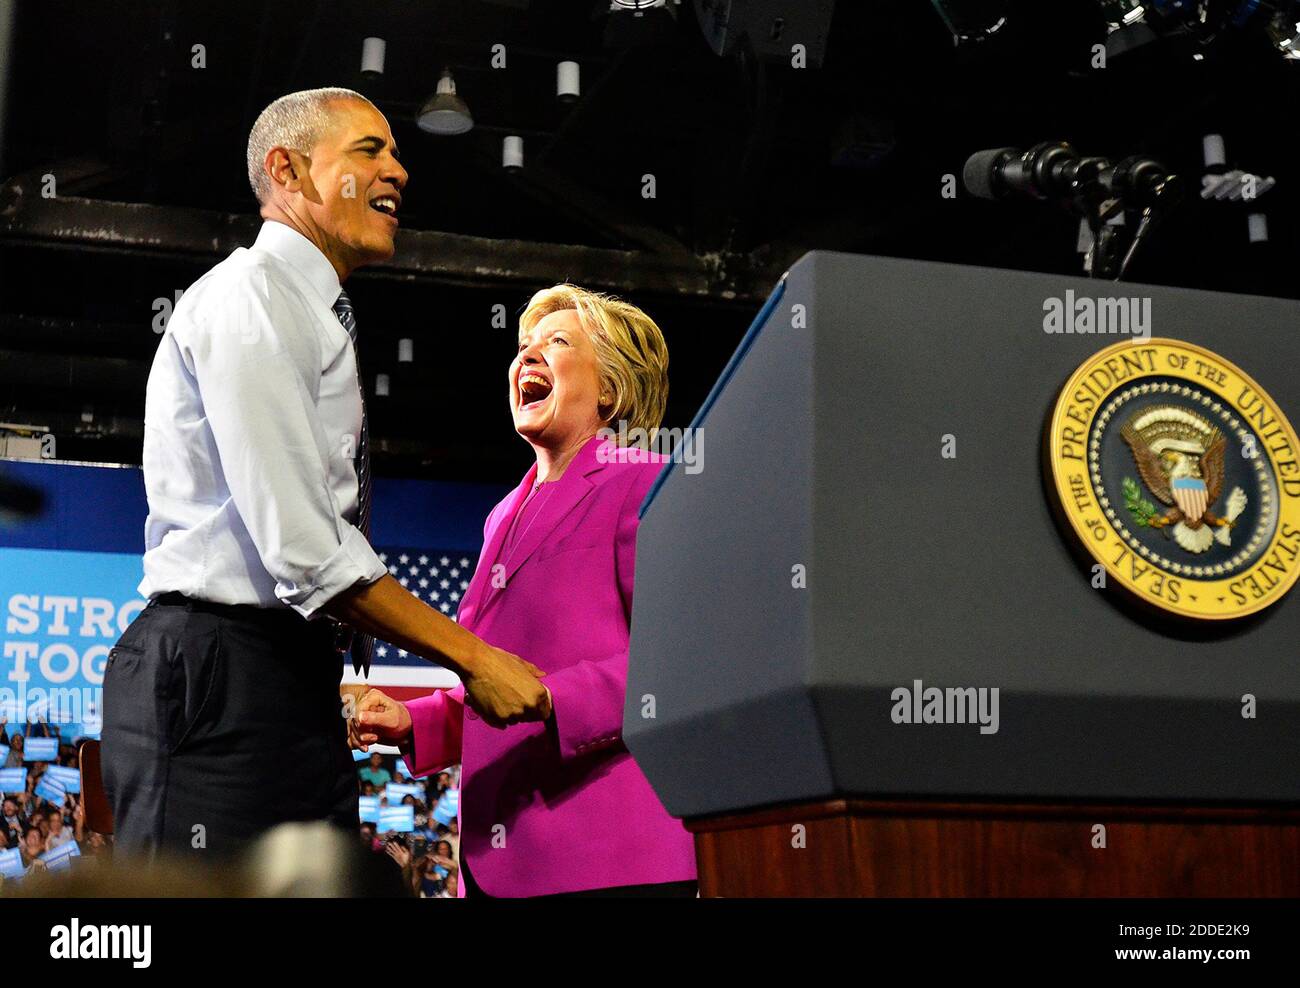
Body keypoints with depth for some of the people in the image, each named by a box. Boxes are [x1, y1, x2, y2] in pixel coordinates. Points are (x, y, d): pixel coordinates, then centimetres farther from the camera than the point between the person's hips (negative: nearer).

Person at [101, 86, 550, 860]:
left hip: (297, 681, 9)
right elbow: (303, 548, -18)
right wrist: (475, 659, -14)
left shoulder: (316, 320, 22)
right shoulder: (249, 298, -8)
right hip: (216, 678, -9)